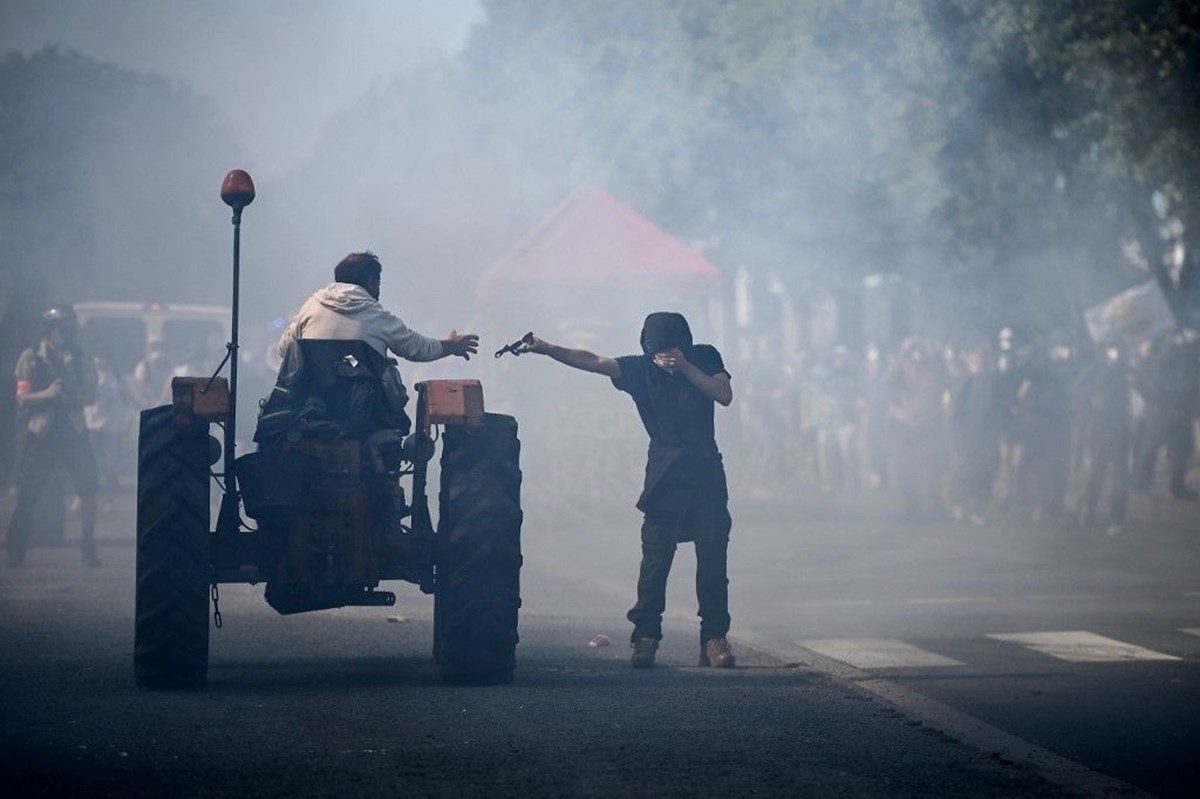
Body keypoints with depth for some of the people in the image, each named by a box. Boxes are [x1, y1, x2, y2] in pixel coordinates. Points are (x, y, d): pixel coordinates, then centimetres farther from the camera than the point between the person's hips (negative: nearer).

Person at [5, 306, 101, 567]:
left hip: (73, 431, 2)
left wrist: (72, 397, -16)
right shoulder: (30, 358, 0)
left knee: (87, 487, -6)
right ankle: (15, 552, 7)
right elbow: (22, 397, -4)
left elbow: (91, 397, 5)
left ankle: (88, 547, 6)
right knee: (27, 494, -1)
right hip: (39, 433, -2)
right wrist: (47, 394, -22)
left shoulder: (81, 359, 7)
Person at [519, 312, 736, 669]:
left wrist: (684, 367, -21)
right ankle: (646, 637, -7)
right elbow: (593, 362, -12)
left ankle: (714, 639, 0)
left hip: (706, 475, 1)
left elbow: (724, 395, -12)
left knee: (712, 561, -4)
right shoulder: (641, 368, -1)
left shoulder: (704, 358, 1)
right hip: (664, 476, 0)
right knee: (655, 560, -9)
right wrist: (549, 349, -26)